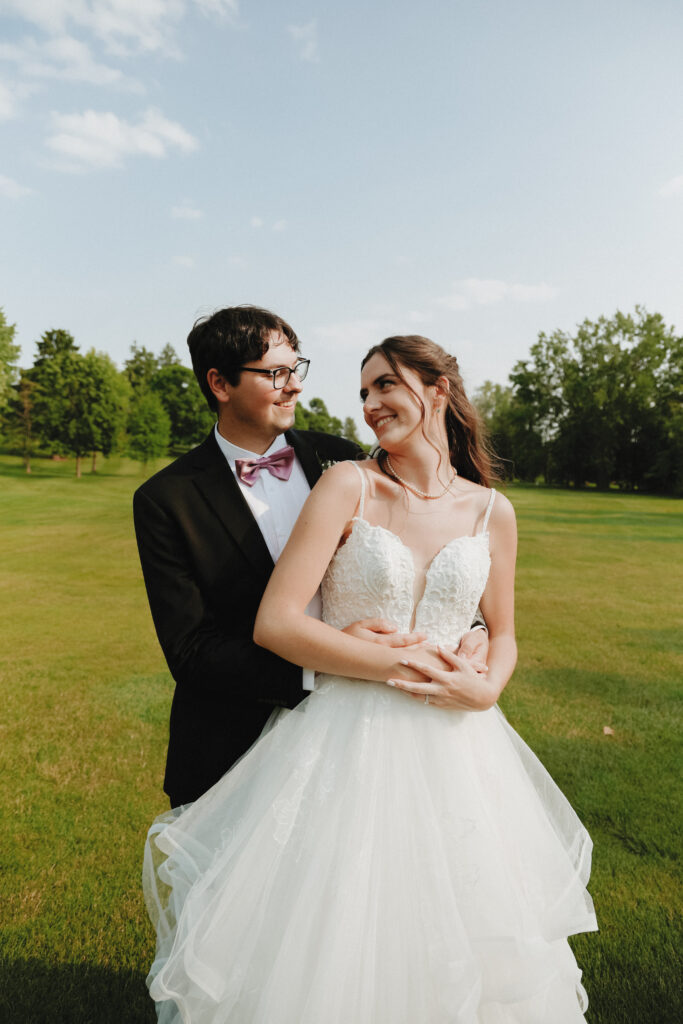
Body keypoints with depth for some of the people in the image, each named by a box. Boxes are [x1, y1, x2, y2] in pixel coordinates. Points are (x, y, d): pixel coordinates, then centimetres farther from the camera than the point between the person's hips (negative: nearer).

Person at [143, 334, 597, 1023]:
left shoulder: (492, 512, 2)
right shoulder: (348, 485, -8)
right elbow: (274, 623, -15)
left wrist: (486, 689, -8)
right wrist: (400, 666, -16)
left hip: (453, 749, 3)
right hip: (348, 743, -3)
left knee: (459, 952, 19)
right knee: (333, 953, 12)